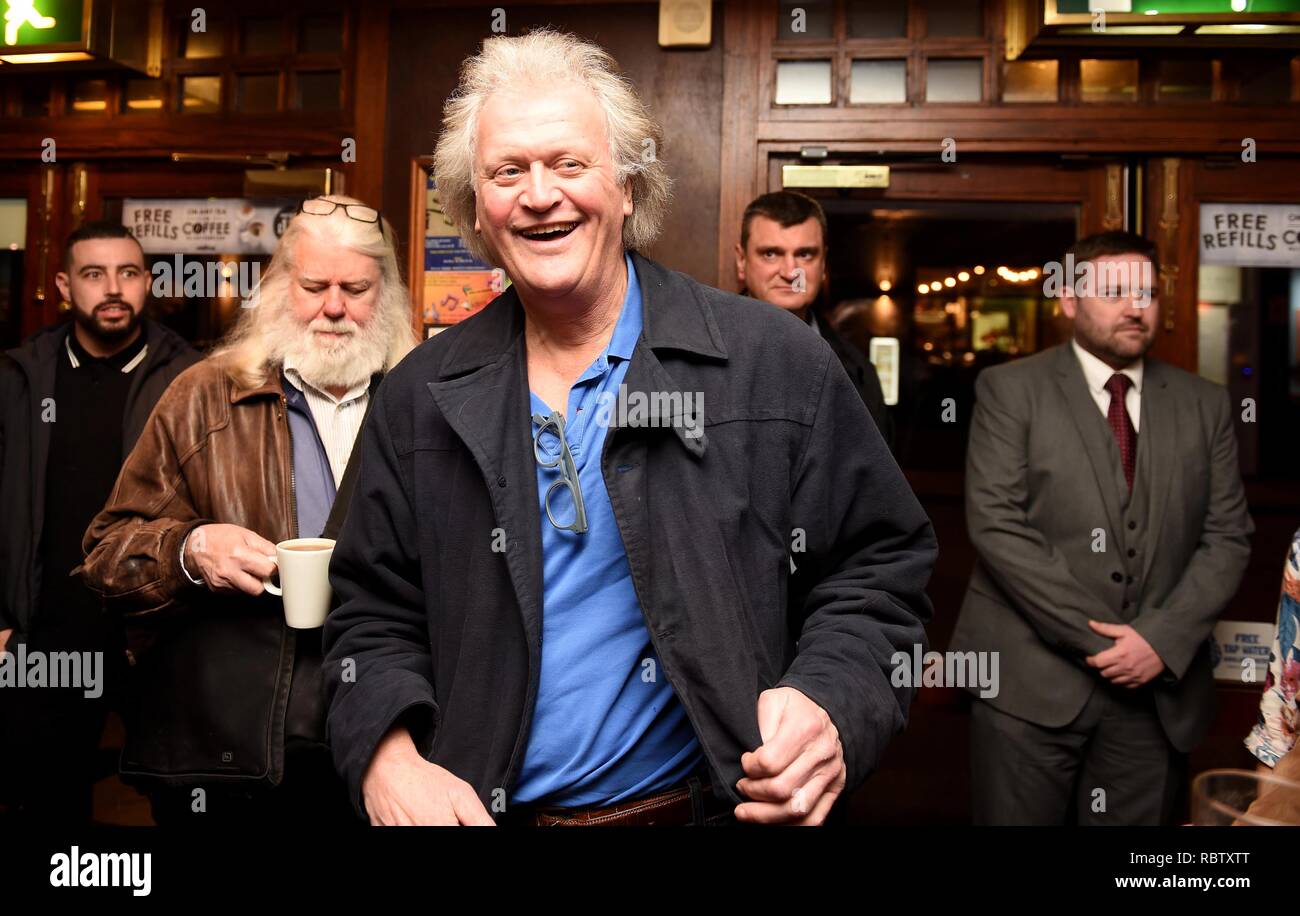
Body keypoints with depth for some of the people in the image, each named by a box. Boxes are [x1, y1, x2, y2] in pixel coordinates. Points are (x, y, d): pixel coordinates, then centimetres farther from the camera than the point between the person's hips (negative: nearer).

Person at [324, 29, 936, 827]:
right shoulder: (423, 399, -2)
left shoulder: (777, 364, -10)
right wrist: (388, 758, -15)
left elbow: (877, 570, -5)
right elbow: (375, 614, 2)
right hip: (483, 807, 2)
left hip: (717, 807, -1)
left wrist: (831, 708, -22)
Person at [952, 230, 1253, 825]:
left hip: (1160, 688, 3)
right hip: (1032, 683, -3)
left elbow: (1227, 536, 6)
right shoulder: (1010, 390, -1)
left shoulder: (1204, 404, 10)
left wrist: (1164, 639, -8)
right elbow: (996, 526, -10)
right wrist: (1101, 638, -12)